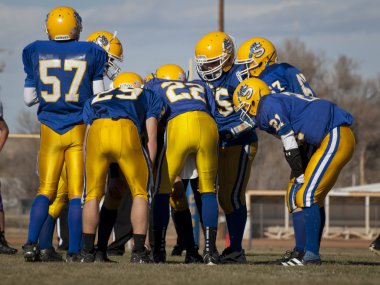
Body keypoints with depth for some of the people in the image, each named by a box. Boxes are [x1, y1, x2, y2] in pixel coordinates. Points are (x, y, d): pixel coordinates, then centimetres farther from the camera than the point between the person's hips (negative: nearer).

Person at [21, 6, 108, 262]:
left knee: (46, 190, 10)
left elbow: (28, 99, 8)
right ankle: (74, 251, -1)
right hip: (79, 129, -1)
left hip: (50, 130, 1)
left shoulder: (36, 53, 2)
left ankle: (32, 243, -6)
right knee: (77, 192, 4)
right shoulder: (90, 53, -1)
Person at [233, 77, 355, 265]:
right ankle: (310, 253, 15)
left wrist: (300, 176, -5)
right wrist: (300, 177, 20)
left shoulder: (270, 106, -11)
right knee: (313, 198, 12)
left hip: (336, 138, -10)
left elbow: (290, 147, -12)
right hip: (332, 139, 10)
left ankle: (312, 254, -13)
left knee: (307, 195, -13)